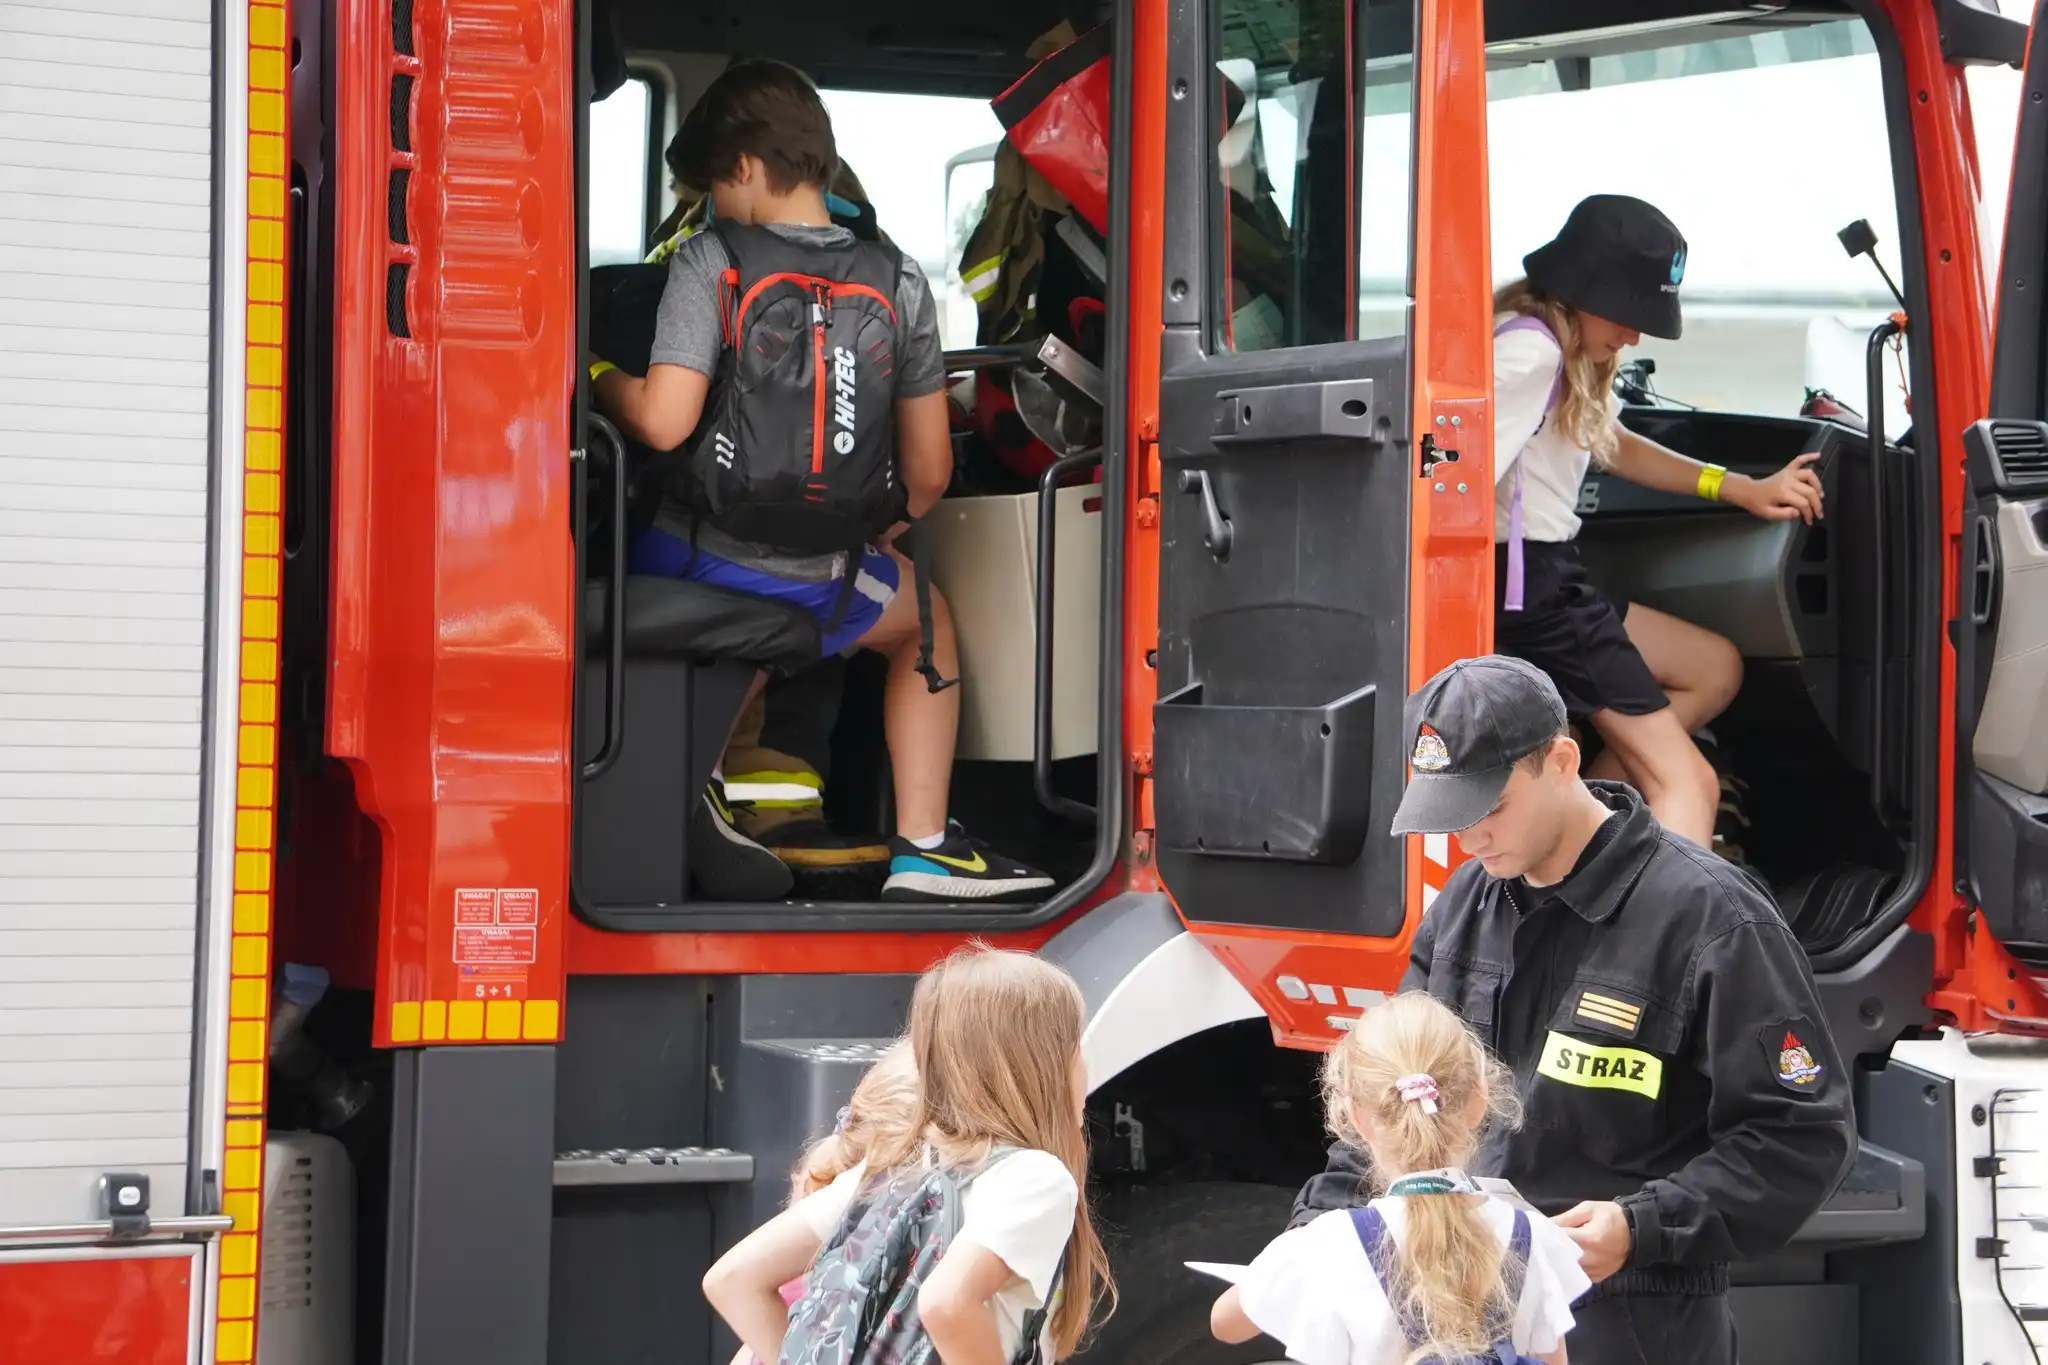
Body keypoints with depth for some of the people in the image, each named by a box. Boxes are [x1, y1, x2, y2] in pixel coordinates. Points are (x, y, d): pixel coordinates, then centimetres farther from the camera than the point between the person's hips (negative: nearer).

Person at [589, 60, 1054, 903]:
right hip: (811, 584, 2)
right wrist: (876, 540, 26)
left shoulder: (708, 262, -9)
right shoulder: (897, 283, 1)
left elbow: (662, 422, -19)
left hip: (687, 560, -2)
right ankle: (922, 847, 24)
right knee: (927, 620, 33)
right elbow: (929, 472, 6)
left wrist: (600, 380, 2)